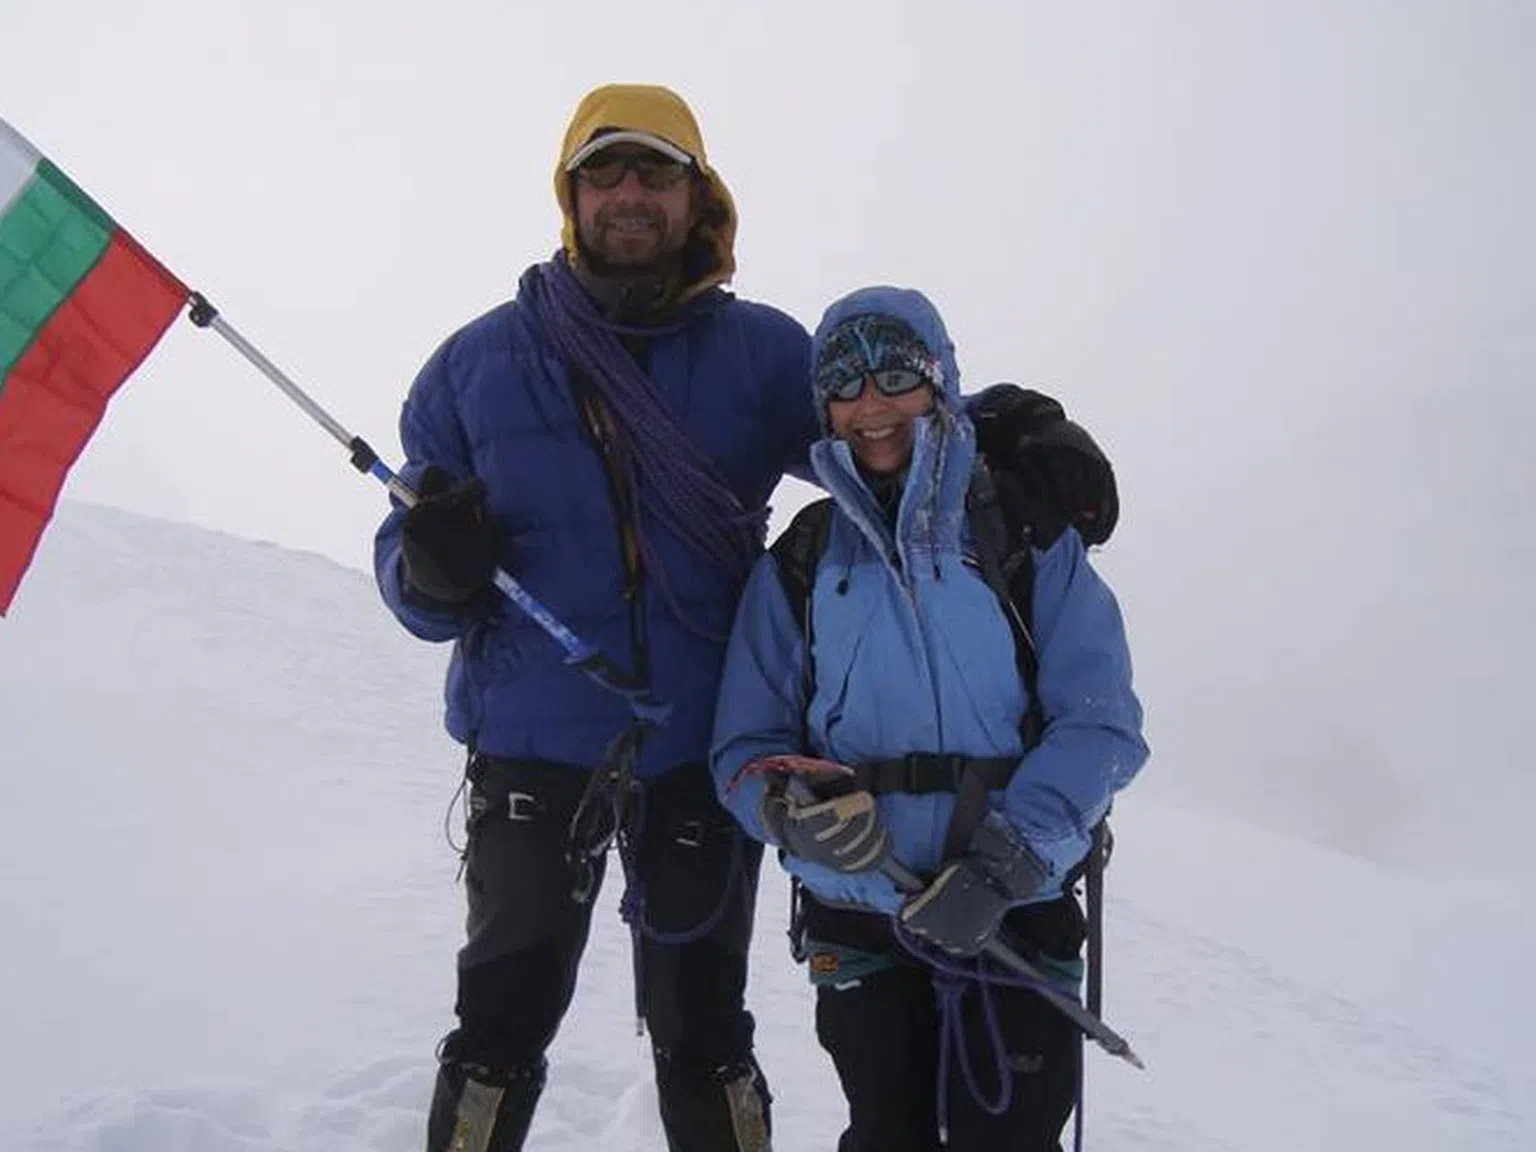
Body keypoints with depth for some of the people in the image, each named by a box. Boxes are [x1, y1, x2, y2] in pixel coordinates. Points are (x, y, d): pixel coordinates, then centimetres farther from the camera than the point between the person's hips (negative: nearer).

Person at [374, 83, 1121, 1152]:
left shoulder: (758, 350, 1)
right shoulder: (479, 361, 1)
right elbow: (411, 574, 2)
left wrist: (1017, 425, -18)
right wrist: (435, 568, -22)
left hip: (704, 751, 1)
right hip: (529, 748, 0)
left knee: (704, 1036, 16)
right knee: (503, 1025, 11)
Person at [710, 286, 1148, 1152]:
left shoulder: (1030, 537, -2)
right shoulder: (797, 565, 3)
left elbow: (1101, 723, -9)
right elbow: (745, 744, 1)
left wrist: (1004, 863, -20)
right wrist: (793, 806, -22)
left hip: (1018, 911, -2)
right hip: (858, 915, 2)